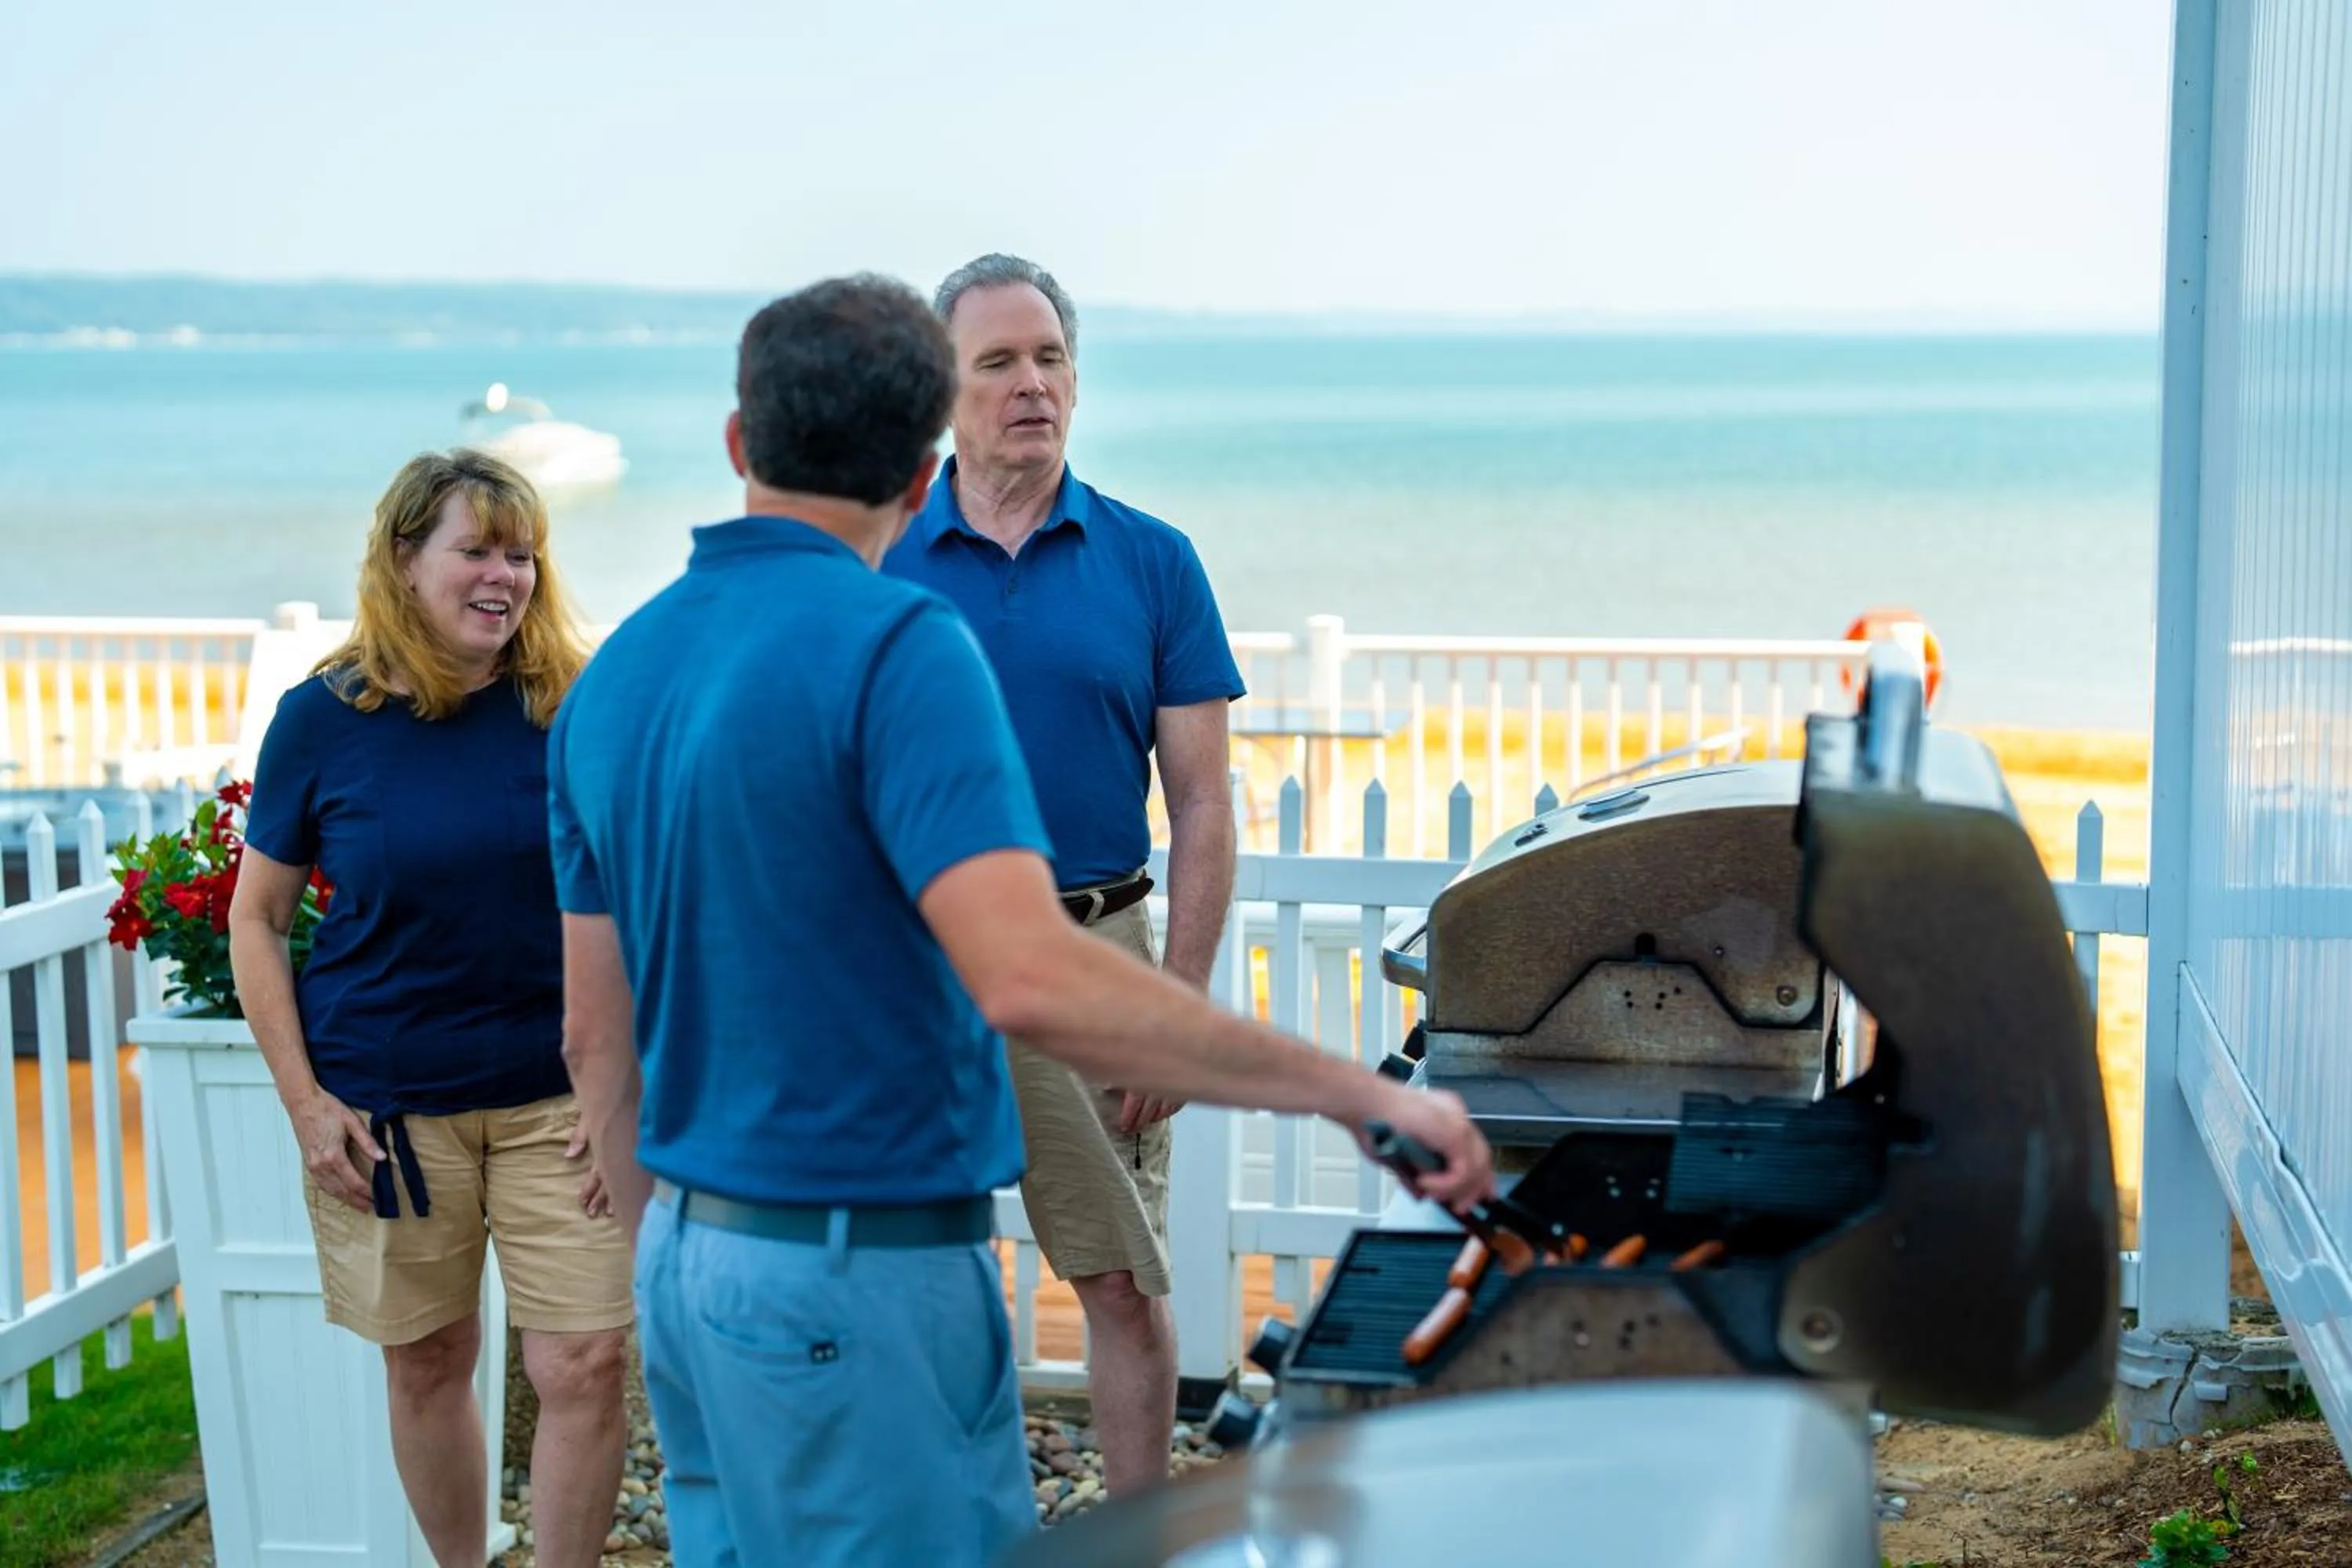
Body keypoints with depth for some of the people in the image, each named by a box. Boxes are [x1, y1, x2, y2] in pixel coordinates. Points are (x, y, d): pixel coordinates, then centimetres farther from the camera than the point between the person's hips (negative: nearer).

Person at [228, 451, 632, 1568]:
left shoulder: (572, 705, -3)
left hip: (560, 1095, 0)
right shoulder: (323, 717, -4)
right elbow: (256, 919, 2)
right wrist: (305, 1102, -5)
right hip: (388, 1103, 0)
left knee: (583, 1367, -3)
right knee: (426, 1363, 12)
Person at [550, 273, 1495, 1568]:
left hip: (690, 1263, 8)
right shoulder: (895, 648, -17)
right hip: (858, 1277, -8)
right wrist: (1363, 1095, -25)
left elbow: (596, 1036, 13)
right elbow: (1032, 983, -30)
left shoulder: (612, 677, 7)